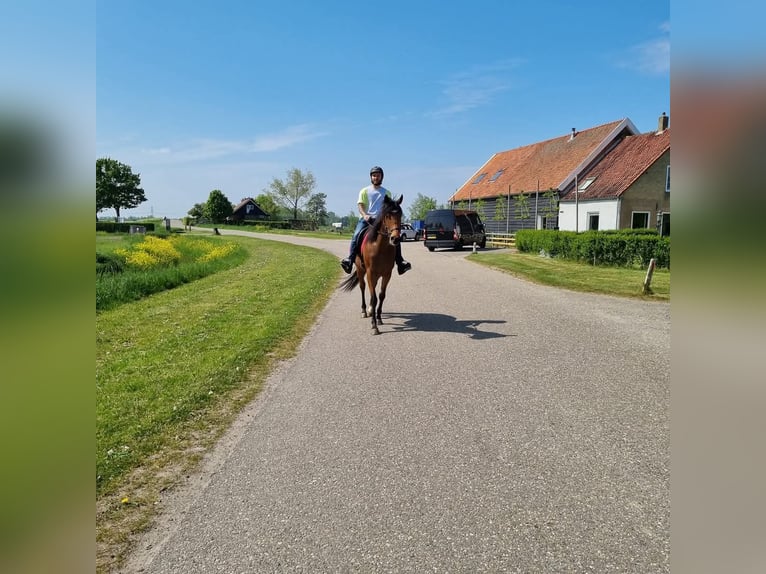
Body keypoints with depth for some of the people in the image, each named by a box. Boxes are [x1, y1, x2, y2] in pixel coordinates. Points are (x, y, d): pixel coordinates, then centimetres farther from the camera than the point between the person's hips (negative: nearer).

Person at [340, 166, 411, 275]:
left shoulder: (387, 193, 18)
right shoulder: (365, 191, 12)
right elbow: (360, 205, 1)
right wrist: (364, 215, -20)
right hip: (366, 219, -1)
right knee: (356, 235, -28)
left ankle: (400, 262, -17)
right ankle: (350, 260, -30)